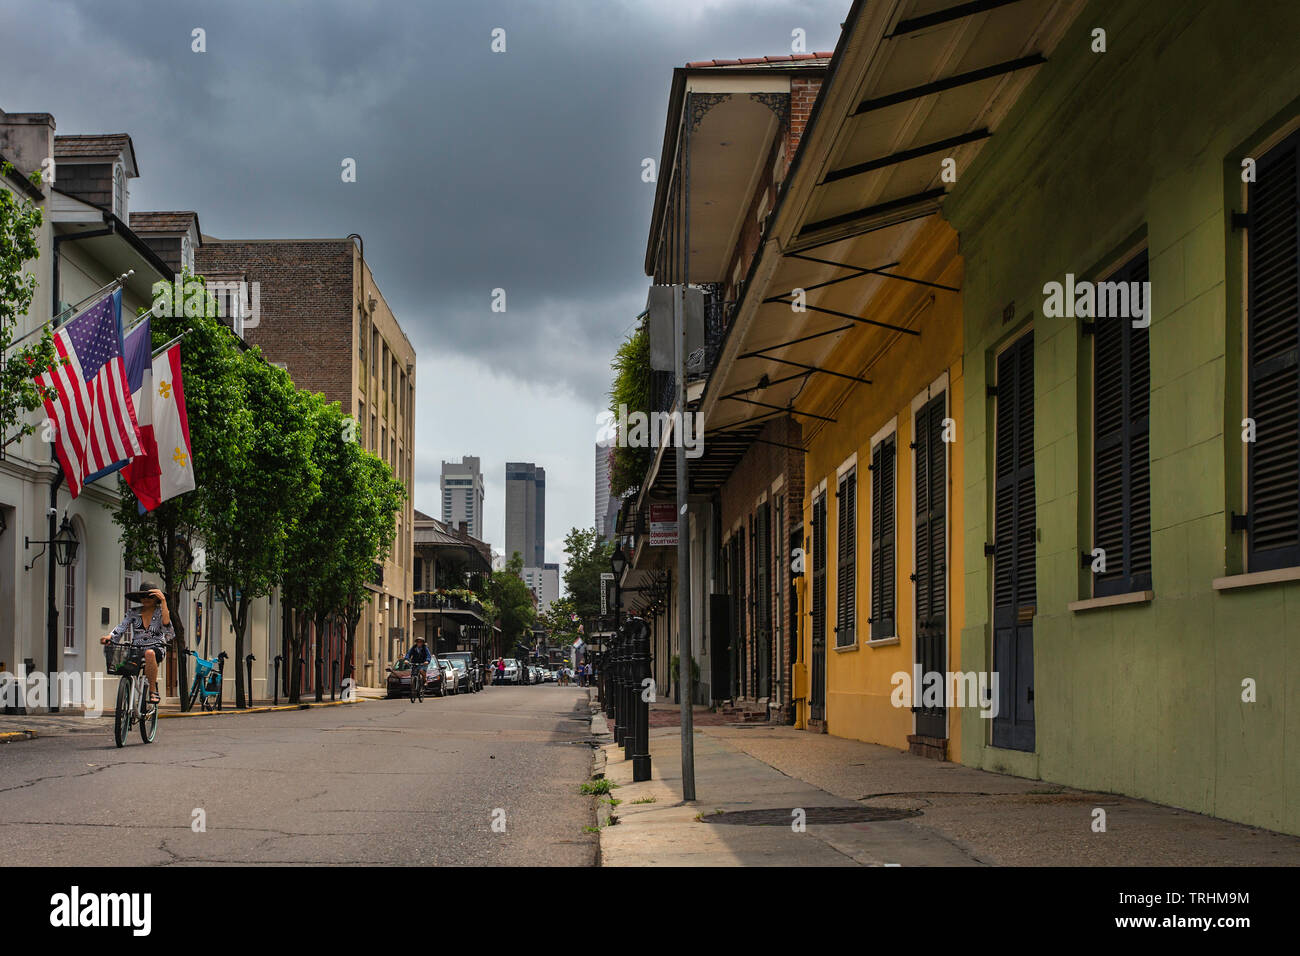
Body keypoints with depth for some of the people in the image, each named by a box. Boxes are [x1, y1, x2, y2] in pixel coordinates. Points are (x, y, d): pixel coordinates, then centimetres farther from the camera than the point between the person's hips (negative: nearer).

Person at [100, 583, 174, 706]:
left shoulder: (160, 612, 6)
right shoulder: (133, 613, 13)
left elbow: (166, 624, -15)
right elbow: (121, 627, 1)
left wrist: (163, 601, -19)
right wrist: (109, 636, -19)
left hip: (156, 648, -4)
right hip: (136, 649, 4)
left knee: (149, 653, -40)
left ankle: (153, 690, -28)